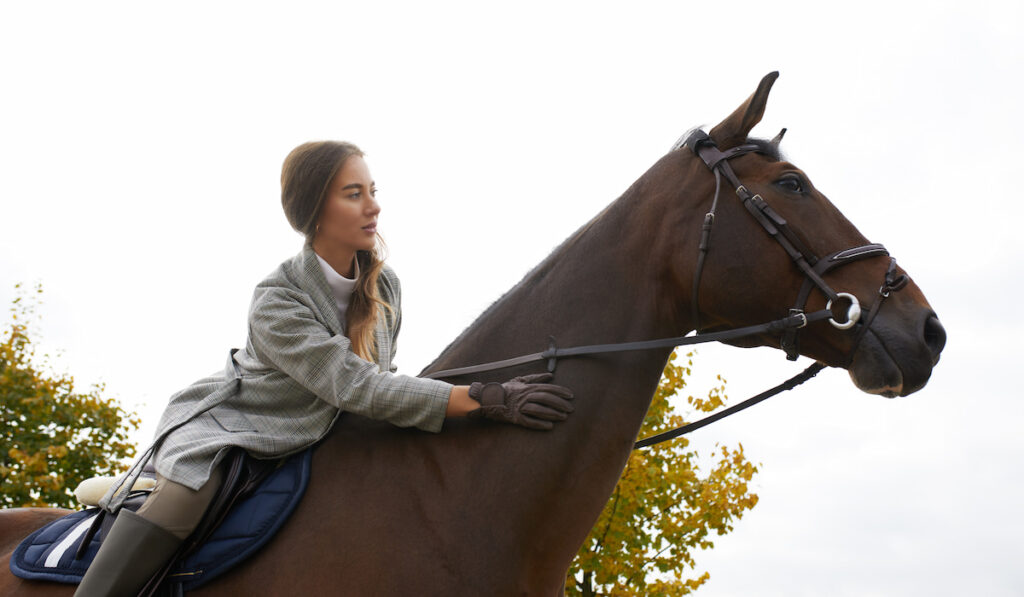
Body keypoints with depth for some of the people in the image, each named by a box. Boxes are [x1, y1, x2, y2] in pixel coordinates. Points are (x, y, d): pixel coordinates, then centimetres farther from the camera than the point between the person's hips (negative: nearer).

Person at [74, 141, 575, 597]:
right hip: (223, 430, -7)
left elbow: (379, 374, 11)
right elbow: (355, 387, -36)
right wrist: (483, 400, -43)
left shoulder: (384, 287, -6)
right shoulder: (275, 305, -26)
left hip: (312, 446, 7)